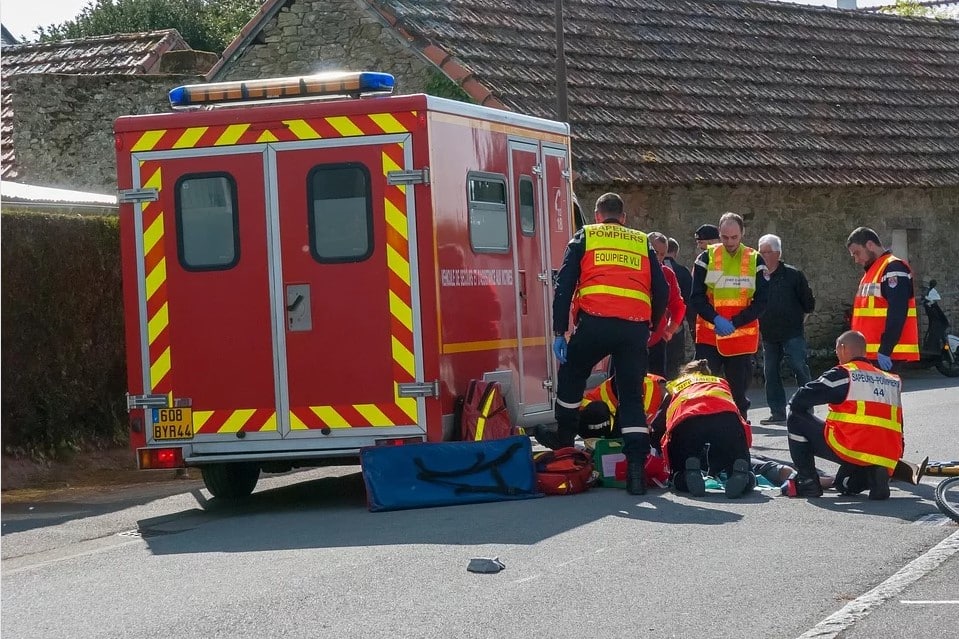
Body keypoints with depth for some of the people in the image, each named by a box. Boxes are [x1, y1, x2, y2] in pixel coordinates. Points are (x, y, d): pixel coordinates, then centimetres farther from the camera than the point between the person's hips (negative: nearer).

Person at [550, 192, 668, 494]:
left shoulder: (584, 237, 15)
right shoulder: (642, 243, 21)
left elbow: (564, 286, 6)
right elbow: (661, 291, 15)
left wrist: (559, 332, 6)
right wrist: (649, 328, 27)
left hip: (594, 323, -2)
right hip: (635, 328, 2)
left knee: (571, 379, 22)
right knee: (632, 396, 6)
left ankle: (563, 444, 26)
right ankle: (636, 468, -5)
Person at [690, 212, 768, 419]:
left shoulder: (755, 261, 2)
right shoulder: (707, 257, 1)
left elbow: (761, 301, -2)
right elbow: (696, 297, -3)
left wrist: (735, 322, -16)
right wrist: (716, 319, -19)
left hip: (742, 337, 1)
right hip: (709, 335, -1)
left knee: (738, 390, 8)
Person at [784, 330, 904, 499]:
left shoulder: (843, 374, 1)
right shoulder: (892, 381, 19)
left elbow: (798, 401, 2)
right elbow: (898, 429, 23)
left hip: (849, 450, -6)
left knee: (796, 419, 13)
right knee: (845, 485, 36)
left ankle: (807, 482, 8)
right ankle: (873, 475, 3)